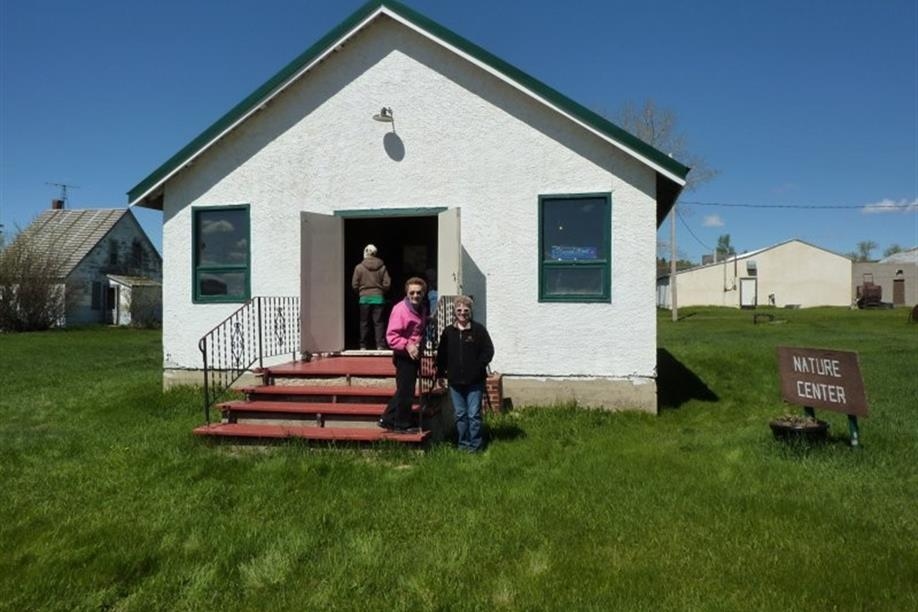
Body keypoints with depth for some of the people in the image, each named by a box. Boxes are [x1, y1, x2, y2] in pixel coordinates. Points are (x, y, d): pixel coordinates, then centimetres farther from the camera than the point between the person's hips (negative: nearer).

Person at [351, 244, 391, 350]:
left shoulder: (359, 267, -5)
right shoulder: (382, 267, -2)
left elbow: (354, 285, -2)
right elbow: (387, 284, -3)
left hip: (364, 298, 0)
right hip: (378, 298, 0)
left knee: (364, 323, 8)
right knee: (378, 322, 3)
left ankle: (363, 346, 11)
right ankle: (380, 346, -3)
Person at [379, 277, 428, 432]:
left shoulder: (422, 308, 9)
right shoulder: (400, 309, -18)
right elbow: (391, 336, -22)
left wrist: (421, 347, 13)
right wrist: (407, 345, -31)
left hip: (415, 355, 9)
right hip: (404, 356, -9)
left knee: (404, 390, 16)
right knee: (405, 391, -1)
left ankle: (388, 419, 27)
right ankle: (402, 424, 13)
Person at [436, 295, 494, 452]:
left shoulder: (478, 329, -3)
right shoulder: (448, 332, 6)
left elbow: (489, 351, -3)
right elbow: (441, 354, 12)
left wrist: (478, 367, -10)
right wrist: (441, 372, 6)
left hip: (474, 381, -3)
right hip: (455, 381, 3)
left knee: (474, 414, -1)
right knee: (460, 415, 11)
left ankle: (476, 445, 9)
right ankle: (464, 444, 22)